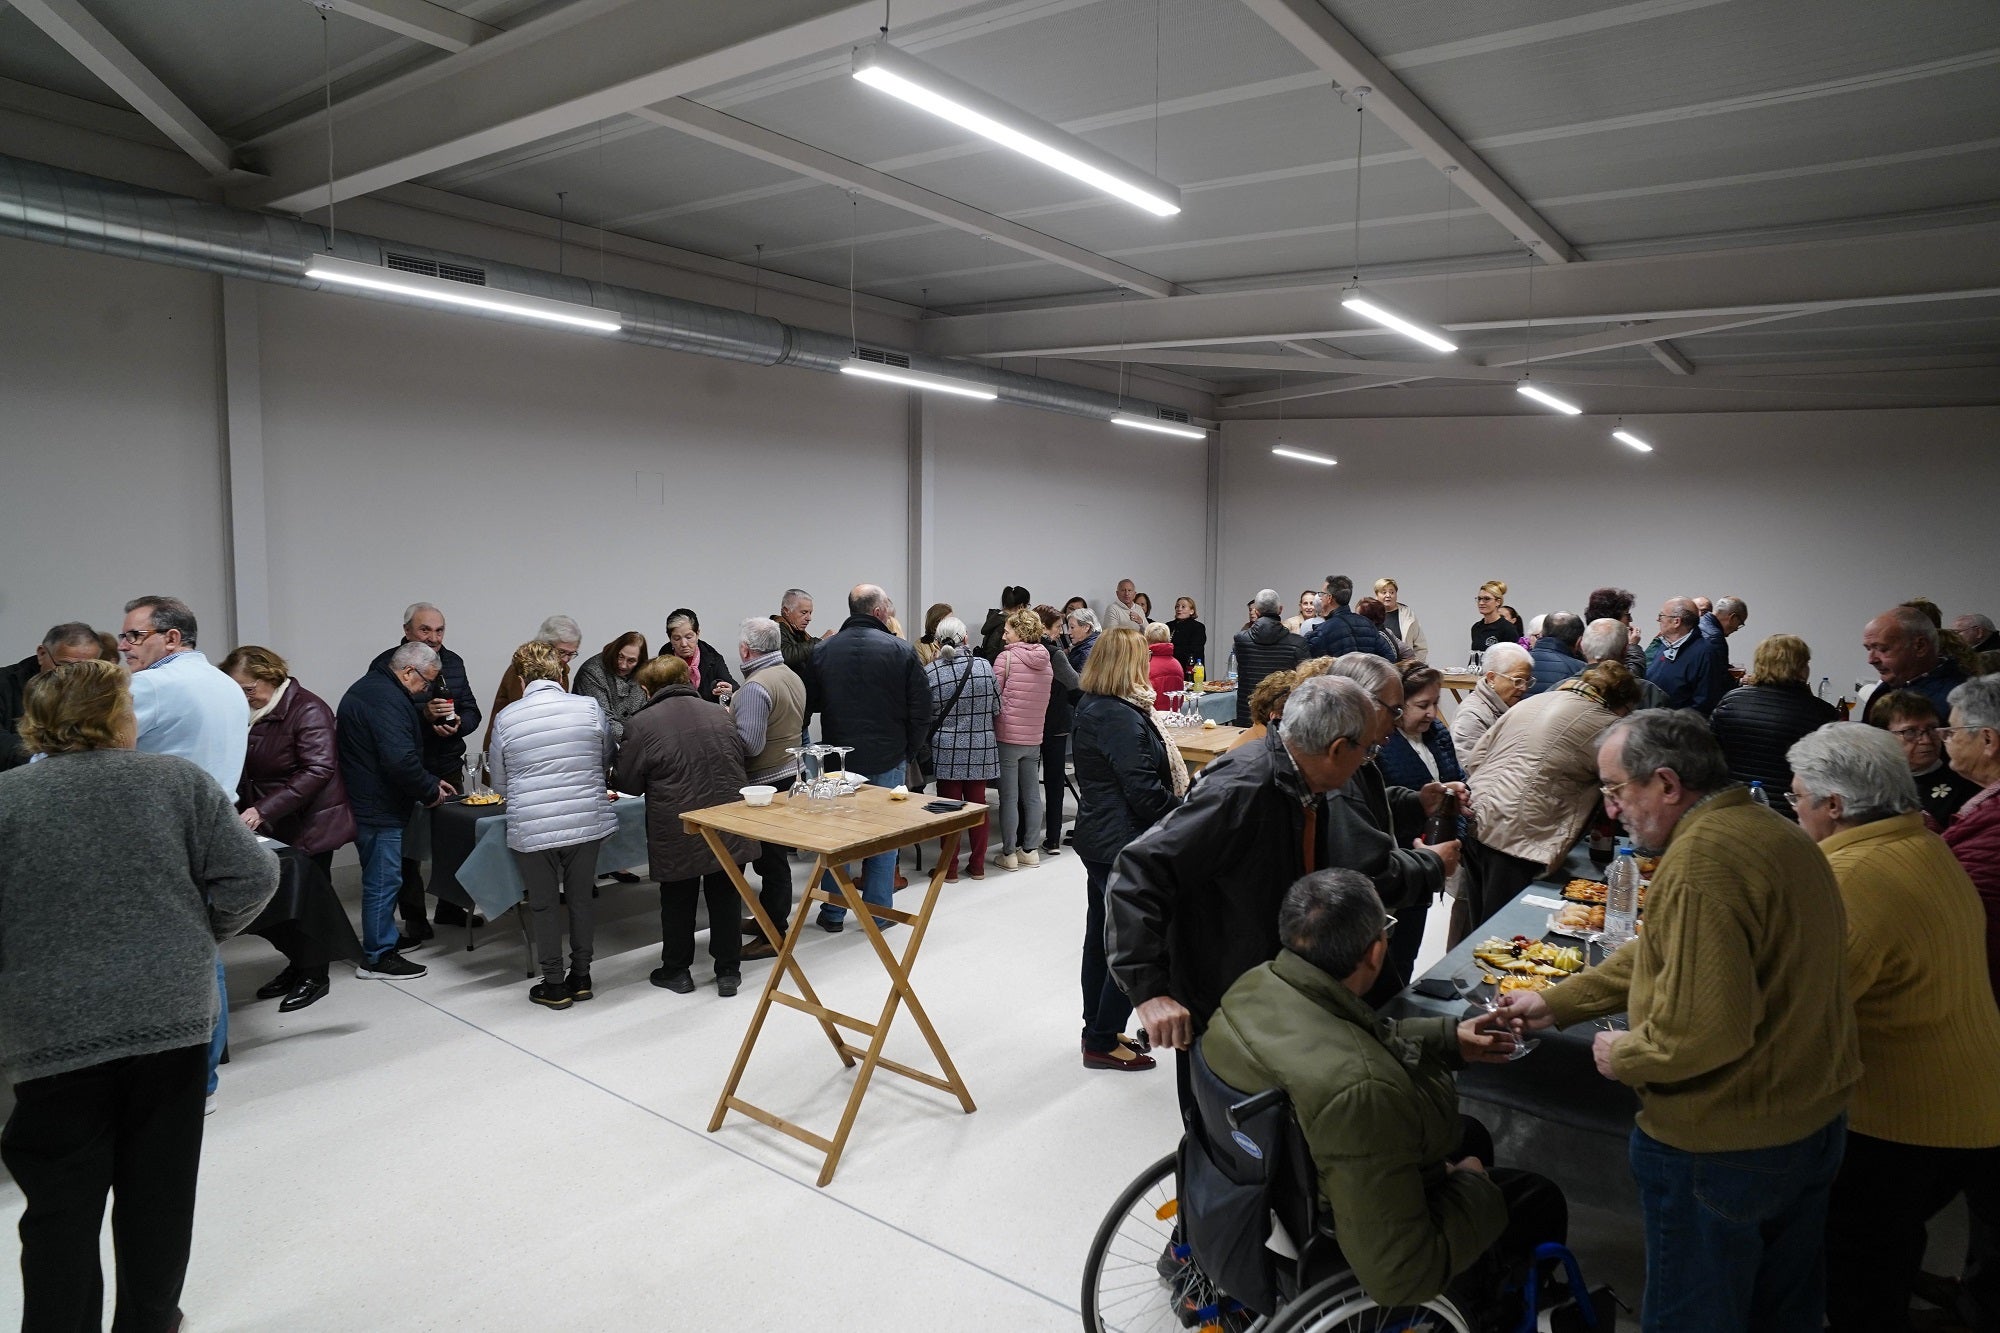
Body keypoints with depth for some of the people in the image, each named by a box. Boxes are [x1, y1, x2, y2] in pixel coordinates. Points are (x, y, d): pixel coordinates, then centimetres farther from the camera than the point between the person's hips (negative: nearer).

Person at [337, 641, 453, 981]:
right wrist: (431, 790, -14)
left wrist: (431, 781, 18)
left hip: (367, 801, 11)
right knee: (384, 879, -2)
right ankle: (377, 957, 7)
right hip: (378, 808, -11)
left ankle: (385, 937, 35)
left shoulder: (373, 687, 15)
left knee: (383, 876, 21)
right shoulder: (387, 699, -21)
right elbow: (400, 760, -29)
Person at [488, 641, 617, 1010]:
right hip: (587, 821, 2)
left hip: (531, 827, -1)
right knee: (582, 897, 16)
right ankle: (581, 976, 27)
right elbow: (608, 760, 14)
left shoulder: (506, 717, -3)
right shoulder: (590, 708, -2)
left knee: (544, 904, 12)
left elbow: (499, 784, 7)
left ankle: (554, 985, 22)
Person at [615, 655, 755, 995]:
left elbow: (628, 784, -3)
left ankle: (677, 970, 28)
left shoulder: (642, 724, -8)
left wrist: (613, 776, 20)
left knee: (677, 902, 14)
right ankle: (729, 972, 21)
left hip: (677, 835, -3)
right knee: (725, 897, 13)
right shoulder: (721, 715, 7)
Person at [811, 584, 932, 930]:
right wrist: (911, 752, 5)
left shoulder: (822, 651, 1)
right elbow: (920, 711, -7)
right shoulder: (901, 651, -9)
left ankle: (832, 913, 19)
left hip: (837, 758, 3)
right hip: (887, 759, -2)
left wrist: (827, 750, 13)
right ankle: (877, 913, 13)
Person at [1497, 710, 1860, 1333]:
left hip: (1724, 1146, -9)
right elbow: (1668, 957, 11)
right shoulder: (1774, 831, 4)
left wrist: (1623, 1056, -14)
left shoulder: (1701, 859, -28)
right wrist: (1557, 1002, 12)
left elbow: (1703, 1030, -33)